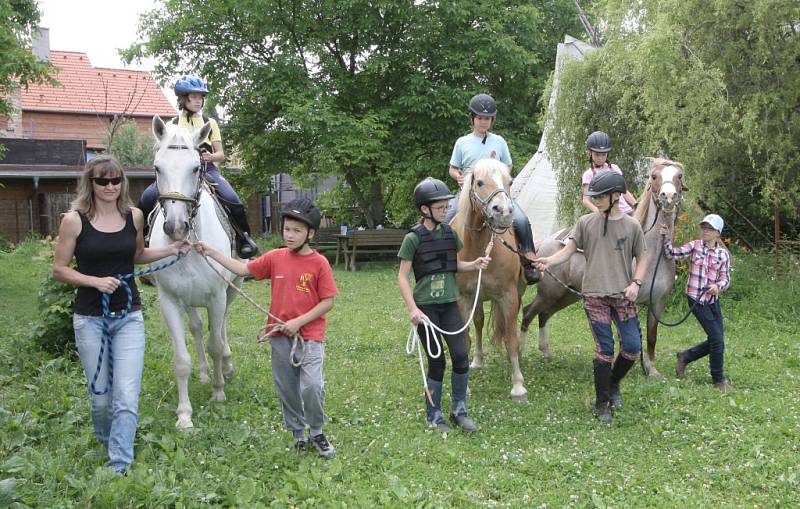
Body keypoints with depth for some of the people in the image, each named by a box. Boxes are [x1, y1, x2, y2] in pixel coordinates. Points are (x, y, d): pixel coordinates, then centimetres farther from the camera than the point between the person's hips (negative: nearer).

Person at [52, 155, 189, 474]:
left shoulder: (134, 217, 2)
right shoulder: (74, 220, -8)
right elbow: (59, 269, -4)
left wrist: (171, 250, 5)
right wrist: (95, 281, -18)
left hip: (129, 317, 2)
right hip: (90, 318, -2)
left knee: (127, 396, -9)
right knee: (100, 396, 11)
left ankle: (119, 466, -3)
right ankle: (107, 440, 40)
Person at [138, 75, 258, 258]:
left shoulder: (210, 123, 13)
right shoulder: (173, 124, 14)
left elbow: (221, 154, 10)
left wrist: (211, 156, -13)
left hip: (206, 169, 0)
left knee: (232, 200, -26)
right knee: (147, 198, -23)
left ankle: (243, 238, -4)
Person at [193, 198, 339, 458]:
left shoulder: (319, 263, -8)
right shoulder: (275, 257, 4)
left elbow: (328, 302, -8)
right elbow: (244, 269, 10)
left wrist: (298, 322, -14)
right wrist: (211, 252, 4)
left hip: (310, 335, -4)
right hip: (280, 335, 4)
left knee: (311, 386, -16)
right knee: (286, 388, 11)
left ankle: (317, 433, 7)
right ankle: (299, 434, 28)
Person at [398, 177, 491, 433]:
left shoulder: (450, 234, 6)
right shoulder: (414, 238, -10)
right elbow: (402, 277, -9)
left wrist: (474, 265, 1)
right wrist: (412, 309, -17)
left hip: (450, 304, 5)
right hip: (426, 307, -4)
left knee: (461, 357, -1)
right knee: (436, 361, 0)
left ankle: (459, 410, 17)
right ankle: (434, 416, 16)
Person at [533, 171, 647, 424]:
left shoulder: (632, 225, 3)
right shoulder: (586, 223, 2)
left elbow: (641, 259, 10)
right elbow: (568, 250, -3)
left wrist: (636, 283, -7)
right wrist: (548, 260, -22)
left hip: (623, 296, 2)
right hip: (595, 296, -1)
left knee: (633, 348, 0)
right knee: (604, 349, -1)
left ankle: (613, 384, 30)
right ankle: (601, 404, 12)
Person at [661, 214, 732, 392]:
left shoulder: (723, 254, 4)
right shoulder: (694, 246, -1)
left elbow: (726, 279, 1)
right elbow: (672, 254, -9)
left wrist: (718, 286, -20)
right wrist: (666, 238, -23)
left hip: (713, 300, 4)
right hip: (696, 299, -4)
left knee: (715, 342, 9)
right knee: (717, 339, -7)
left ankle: (685, 357, 32)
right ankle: (718, 380, 10)